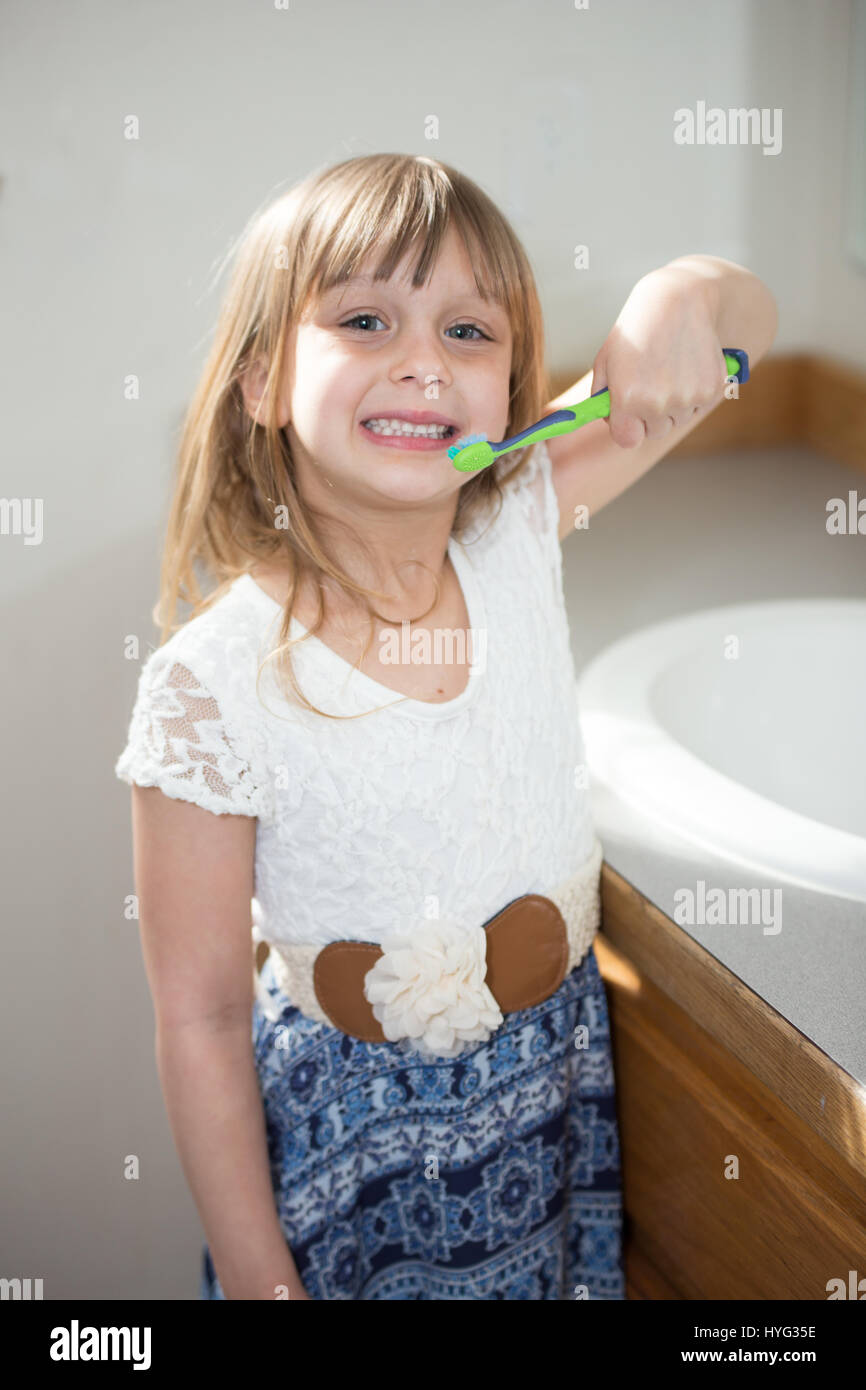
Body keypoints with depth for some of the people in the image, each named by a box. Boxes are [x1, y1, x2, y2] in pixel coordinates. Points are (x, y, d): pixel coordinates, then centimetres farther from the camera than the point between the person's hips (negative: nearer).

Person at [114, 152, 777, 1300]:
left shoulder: (518, 536, -13)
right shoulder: (216, 684, -25)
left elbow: (744, 315, -4)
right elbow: (200, 1019, -17)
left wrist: (678, 297, -26)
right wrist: (258, 1277, -13)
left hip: (558, 1083, 4)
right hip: (351, 1139, -4)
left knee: (560, 1272, 23)